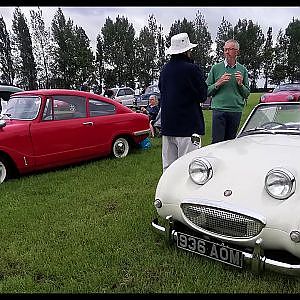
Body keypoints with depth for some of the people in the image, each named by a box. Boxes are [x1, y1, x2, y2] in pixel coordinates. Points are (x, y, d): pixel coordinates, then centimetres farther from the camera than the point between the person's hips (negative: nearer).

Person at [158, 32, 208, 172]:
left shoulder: (164, 69, 8)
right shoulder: (192, 69, -11)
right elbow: (202, 95, -3)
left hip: (167, 124, 7)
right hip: (188, 125, -6)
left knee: (168, 166, 12)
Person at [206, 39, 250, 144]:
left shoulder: (243, 70, 12)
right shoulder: (216, 68, 6)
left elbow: (247, 93, 13)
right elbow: (207, 91, 3)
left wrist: (240, 84, -5)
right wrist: (218, 83, -12)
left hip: (236, 111, 2)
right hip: (219, 109, -2)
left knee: (231, 142, 7)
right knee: (217, 141, -6)